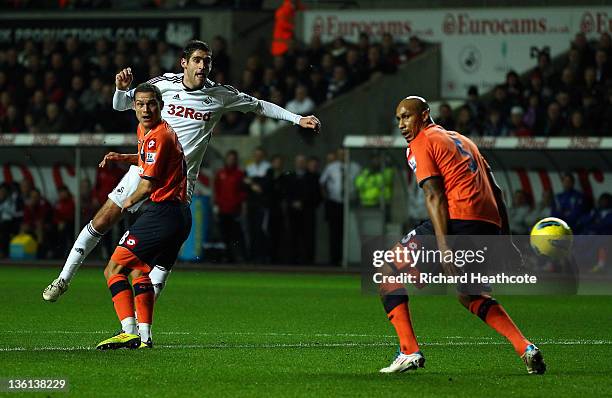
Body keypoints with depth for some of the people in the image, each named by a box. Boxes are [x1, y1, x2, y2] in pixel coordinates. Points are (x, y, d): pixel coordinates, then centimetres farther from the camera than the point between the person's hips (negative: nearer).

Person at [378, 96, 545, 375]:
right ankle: (525, 348, 12)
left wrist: (443, 245, -18)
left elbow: (434, 195, -9)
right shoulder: (461, 140, 29)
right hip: (490, 226, 8)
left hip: (458, 220, -8)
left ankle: (409, 351, -8)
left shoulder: (421, 143, 5)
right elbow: (495, 190, 25)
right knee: (470, 295, 29)